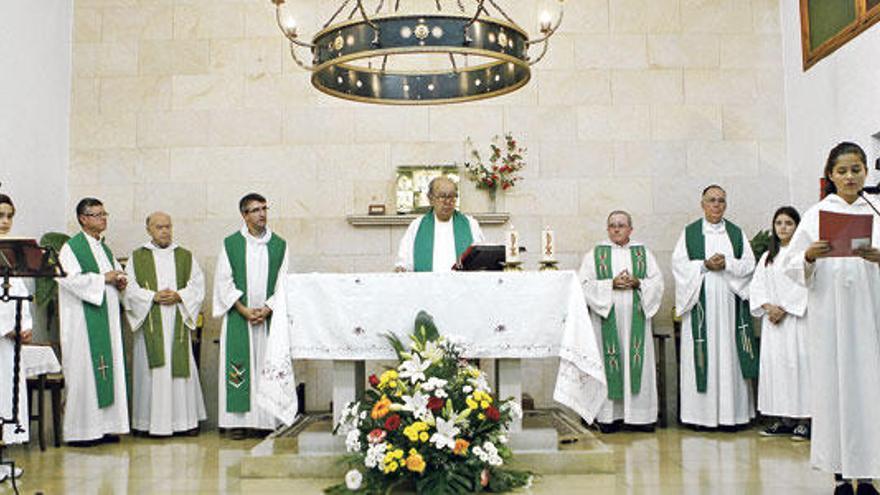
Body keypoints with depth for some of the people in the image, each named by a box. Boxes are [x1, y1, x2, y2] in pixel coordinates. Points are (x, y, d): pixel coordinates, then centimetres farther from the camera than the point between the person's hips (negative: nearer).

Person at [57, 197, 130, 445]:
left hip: (107, 318, 8)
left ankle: (105, 425, 13)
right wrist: (103, 278, -15)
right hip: (83, 320, -8)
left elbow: (117, 272, 28)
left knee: (109, 369, 7)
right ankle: (79, 430, 1)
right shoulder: (71, 247, -6)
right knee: (84, 371, -6)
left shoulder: (104, 248, 17)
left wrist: (120, 281, 5)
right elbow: (70, 278, -20)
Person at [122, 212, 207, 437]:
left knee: (181, 365, 1)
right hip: (149, 322, -1)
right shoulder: (137, 258, 8)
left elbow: (197, 285, 6)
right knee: (151, 368, -3)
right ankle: (149, 420, 4)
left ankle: (186, 419, 9)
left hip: (178, 321, 1)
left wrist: (178, 296, -11)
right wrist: (154, 296, -14)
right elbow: (129, 289, -1)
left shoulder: (186, 256, 12)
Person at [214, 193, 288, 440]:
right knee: (239, 364, -1)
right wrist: (243, 310, -10)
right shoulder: (231, 244, 4)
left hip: (270, 316, 1)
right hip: (238, 317, -1)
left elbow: (283, 282, 3)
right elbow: (224, 281, 0)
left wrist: (267, 308, -10)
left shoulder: (279, 245, 7)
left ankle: (267, 419, 7)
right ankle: (239, 421, 5)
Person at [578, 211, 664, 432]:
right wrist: (611, 284, -13)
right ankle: (610, 415, 2)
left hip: (635, 318, 2)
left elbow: (657, 282, 6)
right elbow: (585, 285, -2)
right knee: (608, 362, -3)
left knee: (638, 362, 0)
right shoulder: (595, 254, 8)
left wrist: (637, 283, -12)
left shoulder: (643, 253, 13)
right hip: (606, 317, -1)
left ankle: (640, 414, 7)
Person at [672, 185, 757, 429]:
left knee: (729, 353, 0)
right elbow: (679, 264, 1)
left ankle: (730, 413, 5)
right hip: (700, 302, -2)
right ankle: (702, 414, 0)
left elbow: (749, 264, 6)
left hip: (729, 302, 2)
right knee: (702, 354, -4)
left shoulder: (737, 233, 14)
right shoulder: (689, 233, 9)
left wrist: (727, 264, -10)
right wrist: (705, 265, -12)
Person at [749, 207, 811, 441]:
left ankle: (803, 418, -3)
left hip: (797, 317, -5)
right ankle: (784, 418, 9)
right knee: (774, 363, 2)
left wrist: (784, 308, -14)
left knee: (798, 362, -8)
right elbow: (757, 286, 10)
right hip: (773, 318, 5)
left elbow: (805, 285, -10)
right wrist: (768, 307, -7)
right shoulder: (767, 257, 17)